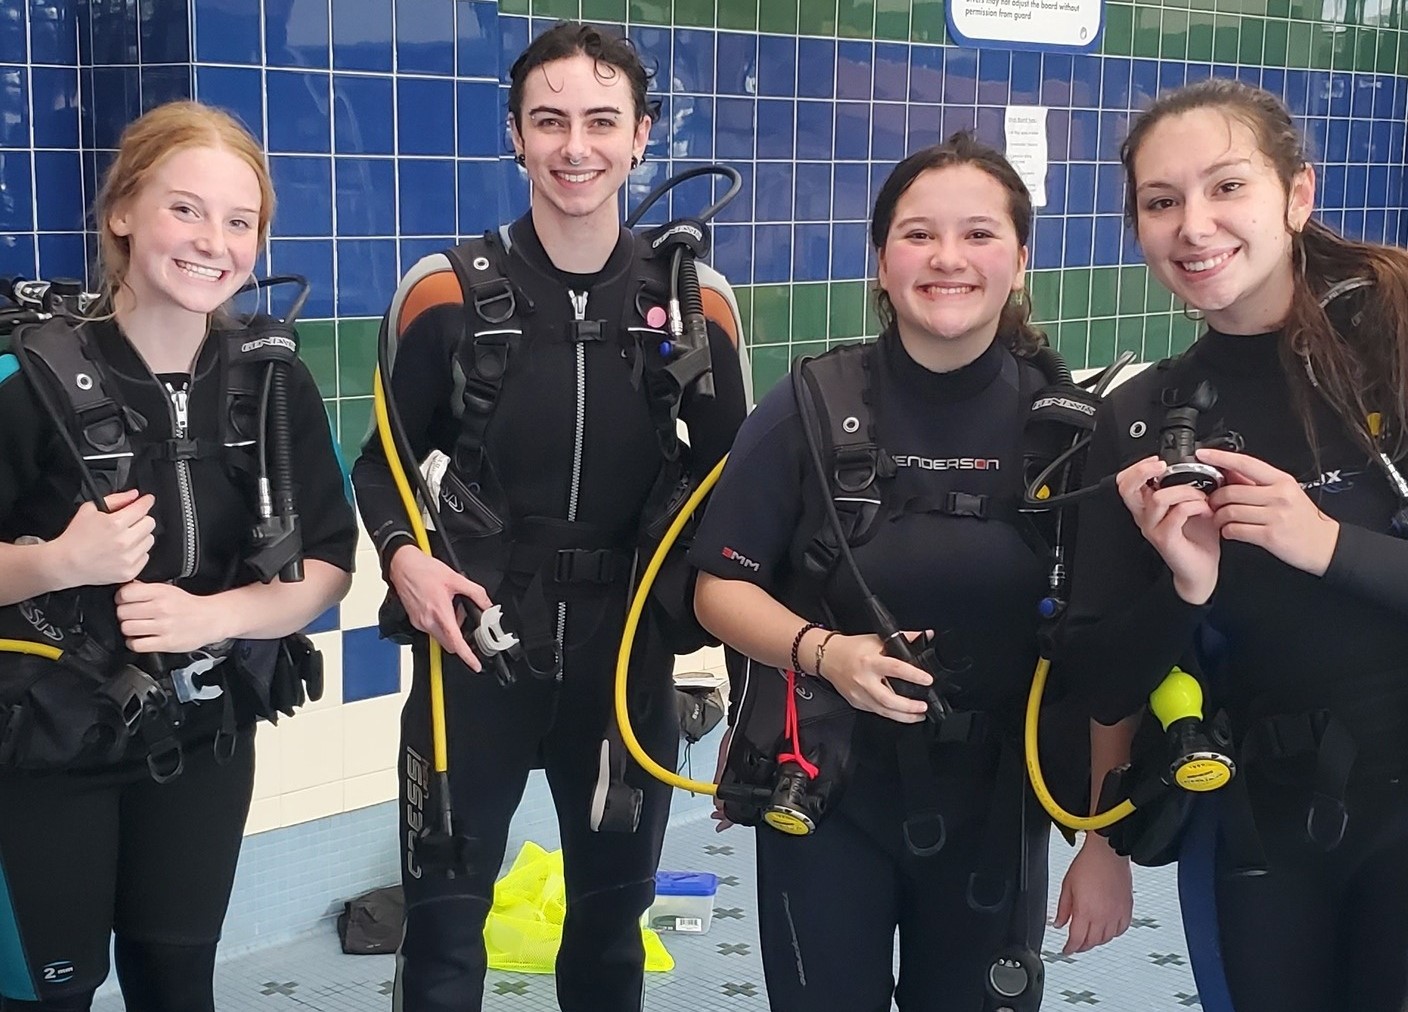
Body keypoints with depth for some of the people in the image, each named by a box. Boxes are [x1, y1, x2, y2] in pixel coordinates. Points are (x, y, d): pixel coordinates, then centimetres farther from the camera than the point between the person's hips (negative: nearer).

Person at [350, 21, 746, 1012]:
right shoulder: (451, 294, -6)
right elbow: (384, 463, 3)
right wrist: (403, 557, -16)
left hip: (629, 655, 2)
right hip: (476, 645, -2)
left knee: (614, 907, 19)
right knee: (444, 915, 6)